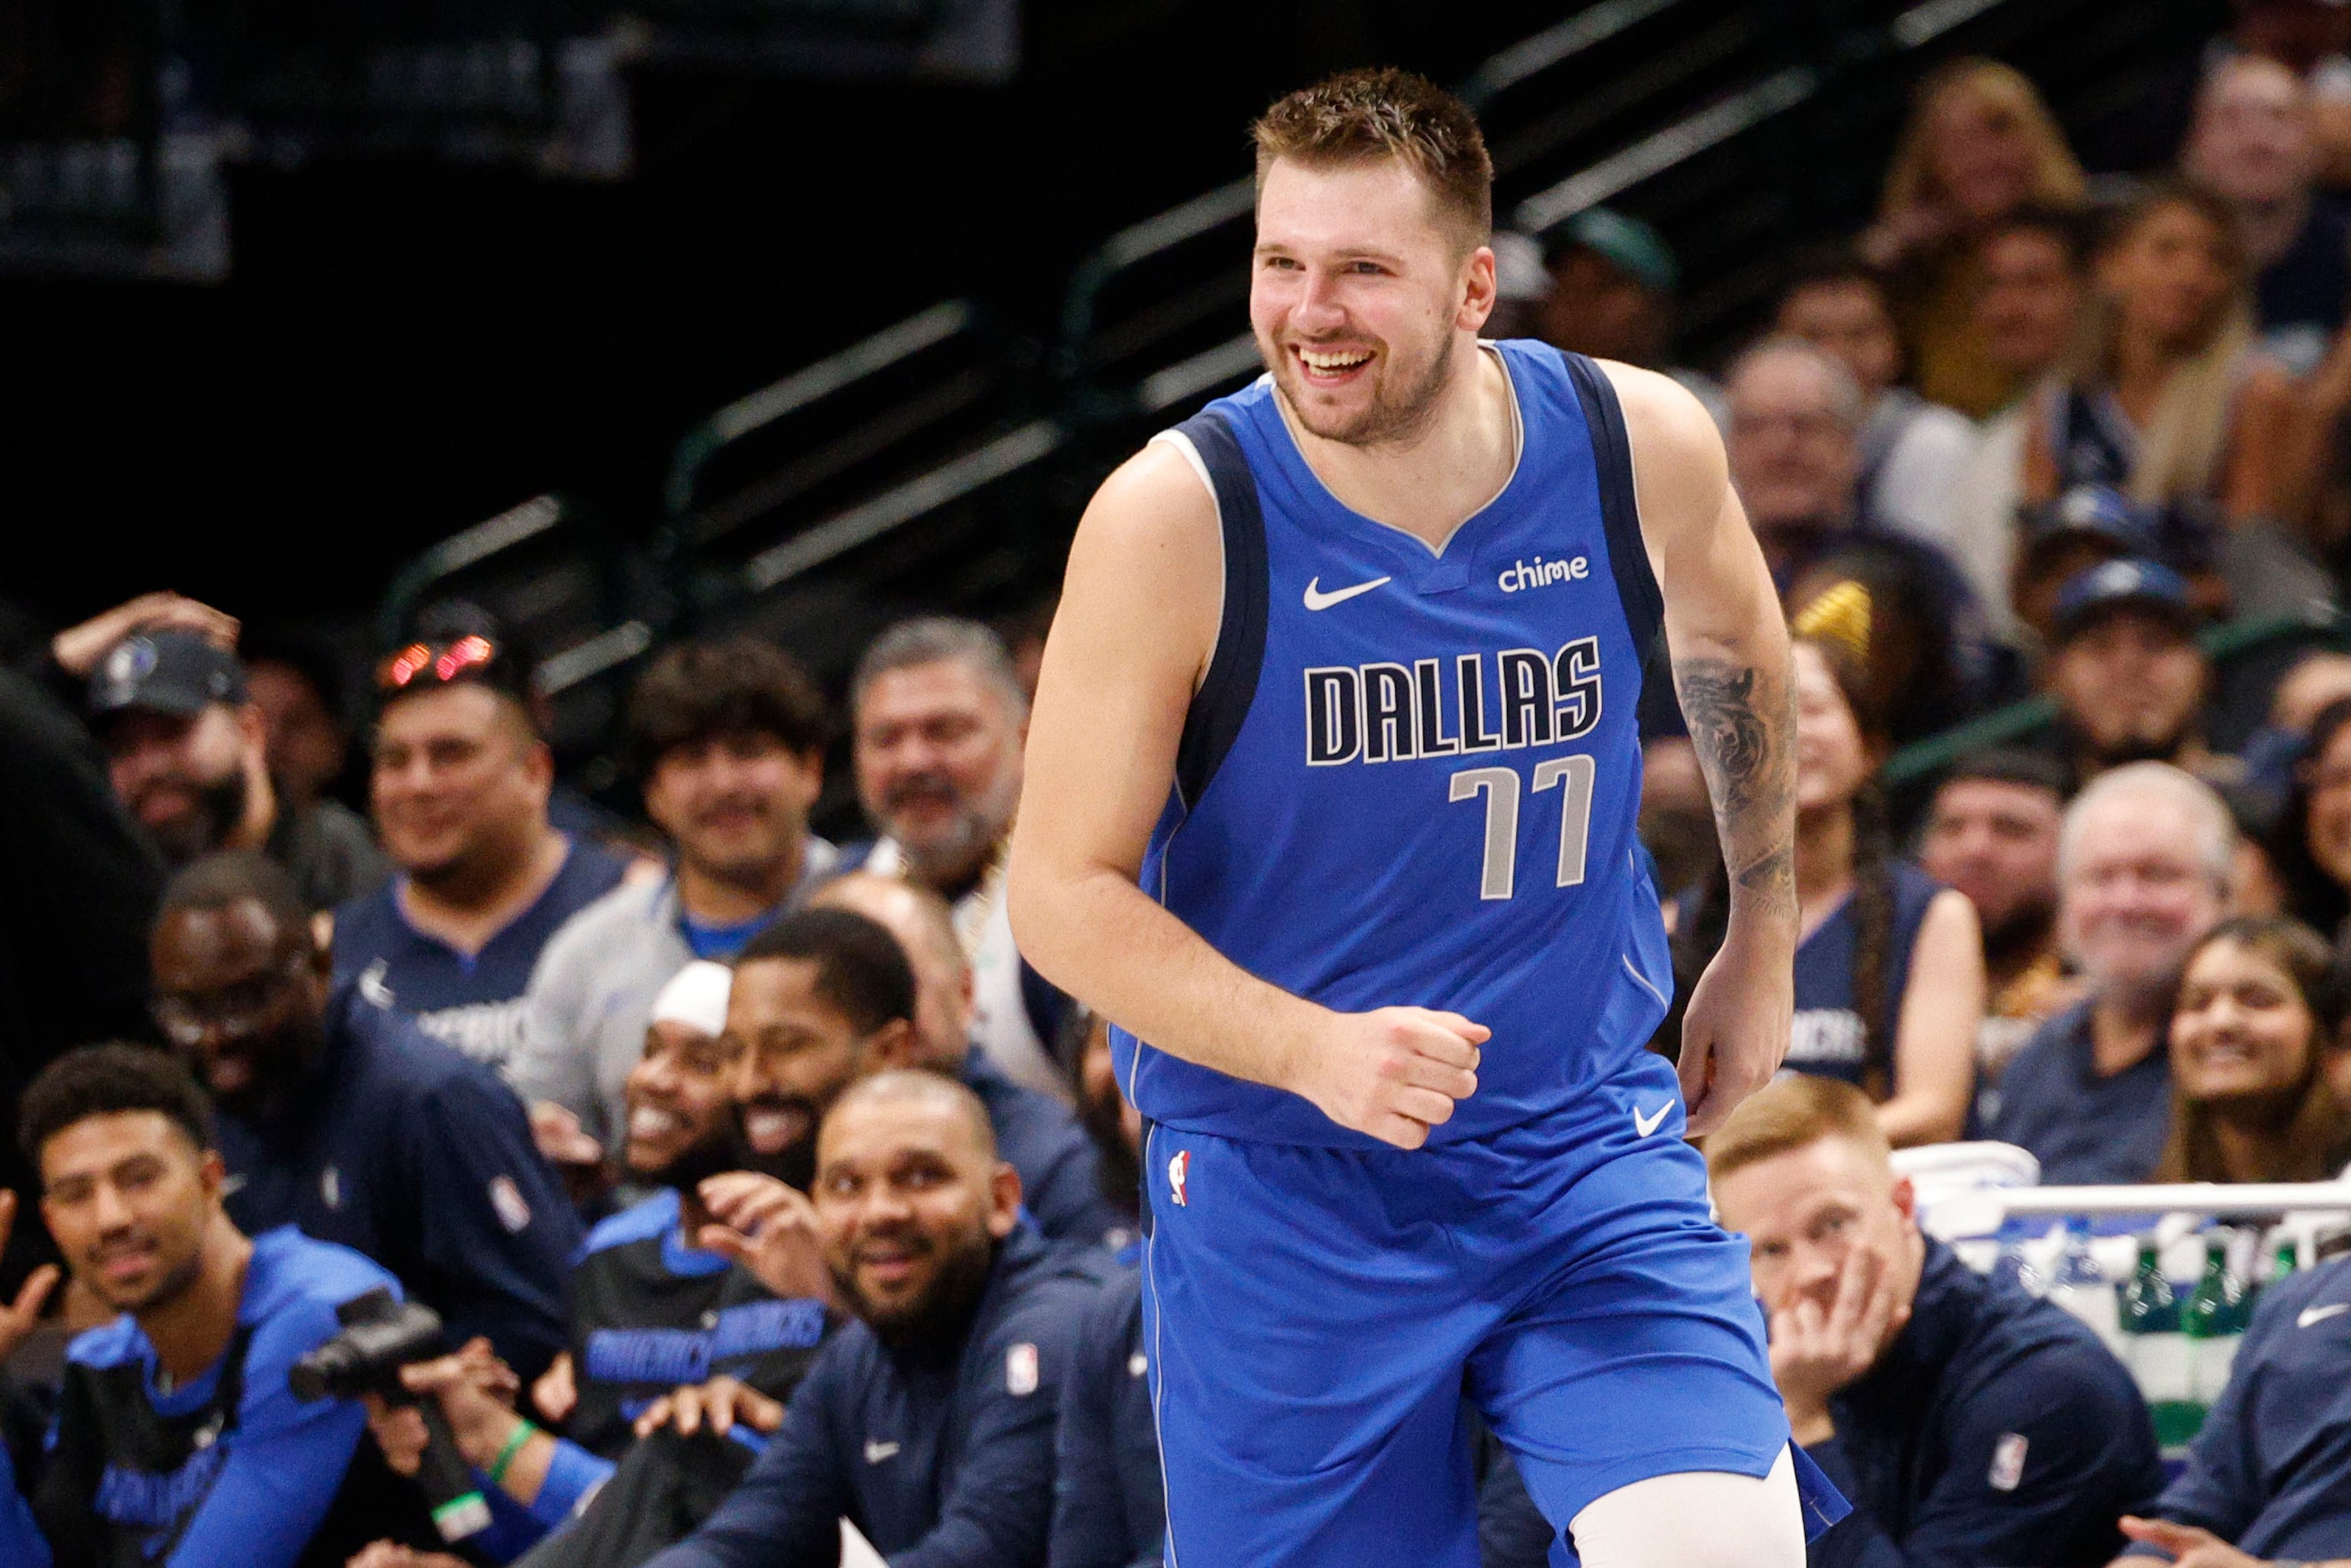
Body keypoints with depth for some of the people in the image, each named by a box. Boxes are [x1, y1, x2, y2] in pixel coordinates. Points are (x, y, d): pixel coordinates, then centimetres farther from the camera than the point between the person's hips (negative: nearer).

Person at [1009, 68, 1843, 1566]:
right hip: (1280, 1184, -1)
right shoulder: (1177, 516, -15)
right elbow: (1063, 892, -12)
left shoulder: (1641, 446, -7)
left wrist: (1764, 935, 24)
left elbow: (1732, 644, 18)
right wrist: (1316, 1054, -26)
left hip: (1590, 1151, 1)